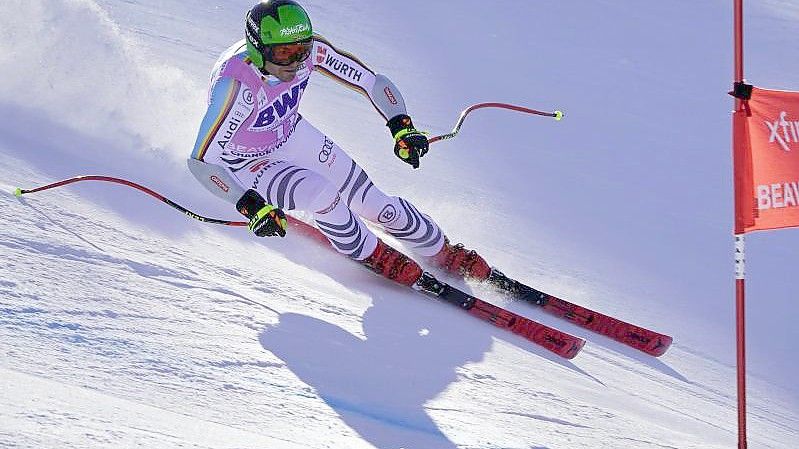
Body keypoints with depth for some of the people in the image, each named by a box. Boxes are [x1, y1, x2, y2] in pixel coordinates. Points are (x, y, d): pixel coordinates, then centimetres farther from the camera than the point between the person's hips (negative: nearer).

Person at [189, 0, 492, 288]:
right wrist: (250, 205, -49)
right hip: (246, 165, -4)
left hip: (292, 135, 4)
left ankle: (446, 254, 21)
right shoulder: (235, 82, -41)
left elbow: (372, 81, -17)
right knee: (321, 194, -27)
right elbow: (202, 161, -39)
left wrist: (401, 126, -33)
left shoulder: (309, 50, -27)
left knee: (373, 201, 0)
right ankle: (372, 255, 2)